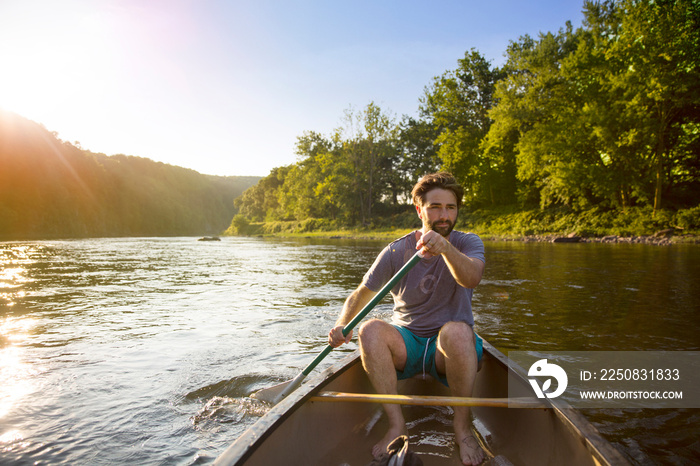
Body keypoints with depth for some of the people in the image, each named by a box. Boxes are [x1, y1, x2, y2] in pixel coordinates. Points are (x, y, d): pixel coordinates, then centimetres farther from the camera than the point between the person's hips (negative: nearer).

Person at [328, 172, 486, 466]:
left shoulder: (468, 243, -4)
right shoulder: (397, 251, -2)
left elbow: (471, 278, -27)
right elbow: (361, 294, 1)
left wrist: (446, 247, -46)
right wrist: (341, 325, -18)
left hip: (447, 351, -1)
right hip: (406, 345, 2)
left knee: (458, 331, -36)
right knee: (370, 330, -29)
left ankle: (462, 425, -16)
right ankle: (396, 425, -19)